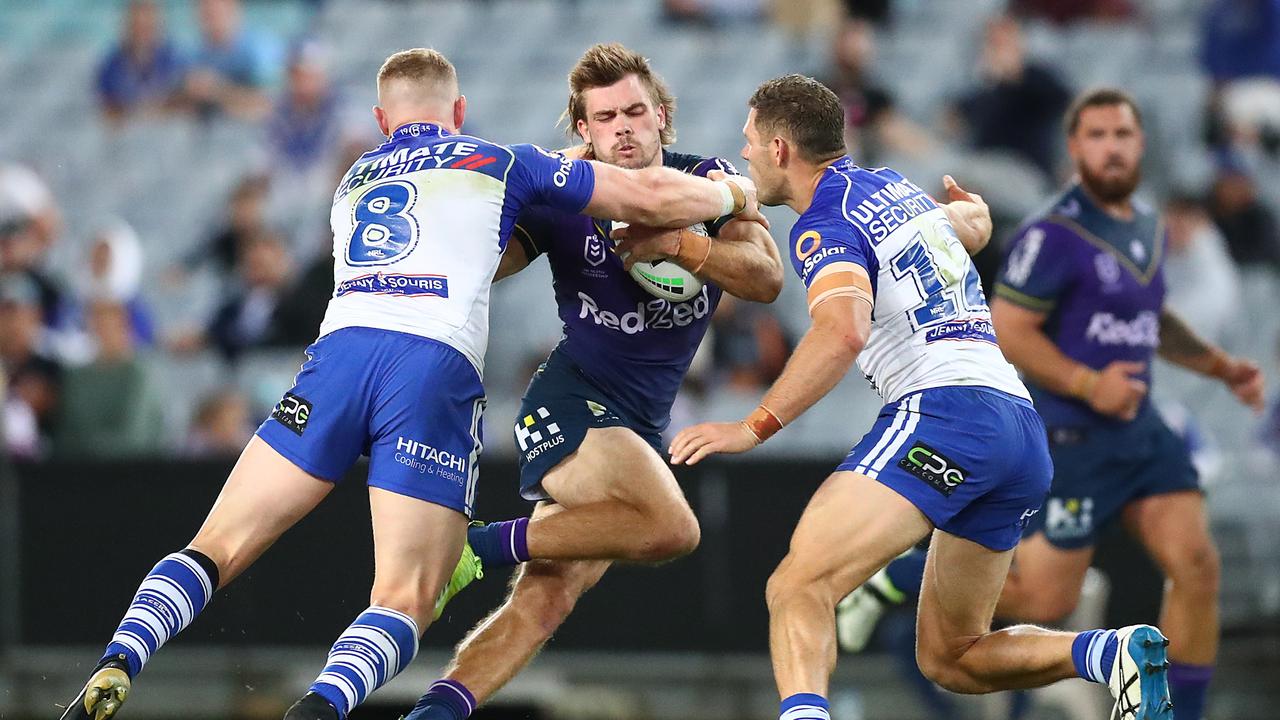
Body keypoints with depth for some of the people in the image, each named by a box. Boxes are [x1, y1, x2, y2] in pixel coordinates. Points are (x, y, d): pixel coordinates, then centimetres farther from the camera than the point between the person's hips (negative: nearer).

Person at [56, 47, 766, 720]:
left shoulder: (353, 181, 33)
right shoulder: (500, 163, 20)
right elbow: (654, 197, 19)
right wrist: (734, 194, 38)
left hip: (340, 351, 3)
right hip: (437, 370, -3)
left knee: (218, 548, 6)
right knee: (406, 601, -5)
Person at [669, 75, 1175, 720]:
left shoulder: (824, 224, -2)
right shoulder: (893, 184, 23)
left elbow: (845, 331, -22)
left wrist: (755, 426, -21)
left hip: (944, 407, -9)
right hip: (1024, 426, 9)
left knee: (798, 588, -21)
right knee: (950, 658, 16)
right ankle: (1114, 653, -5)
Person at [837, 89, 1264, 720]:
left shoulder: (1148, 227, 12)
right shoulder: (1054, 235, -15)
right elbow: (1007, 331, -17)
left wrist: (1220, 366, 19)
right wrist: (1090, 385, -22)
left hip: (1140, 430, 7)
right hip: (1071, 437, -7)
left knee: (1196, 566, -8)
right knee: (1045, 600, -3)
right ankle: (892, 578, 17)